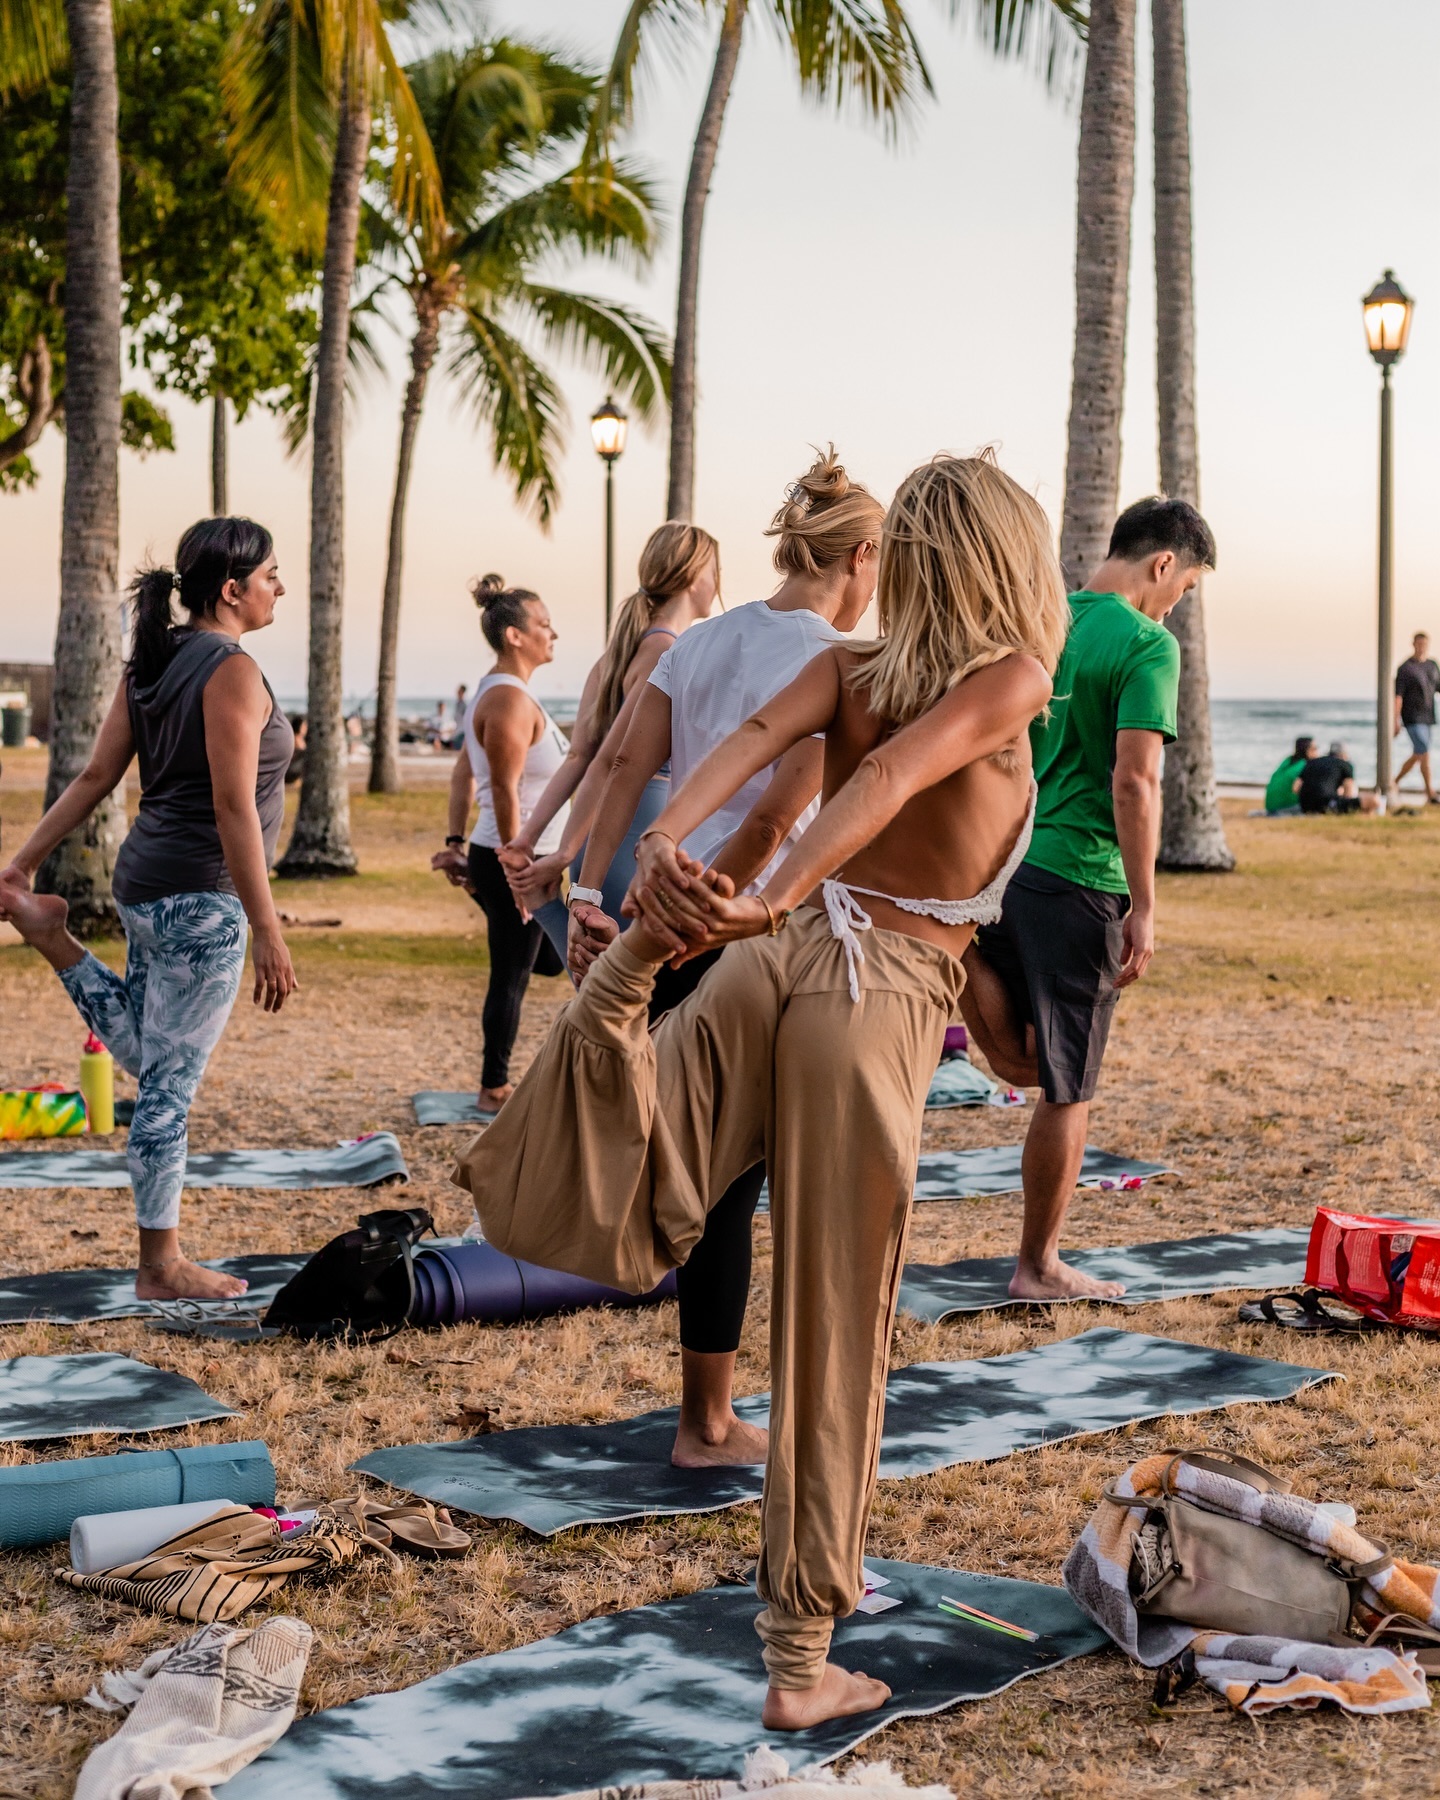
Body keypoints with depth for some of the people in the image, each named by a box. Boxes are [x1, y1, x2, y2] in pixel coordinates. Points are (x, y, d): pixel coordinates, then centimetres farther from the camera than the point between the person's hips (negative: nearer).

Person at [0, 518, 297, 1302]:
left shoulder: (152, 662, 10)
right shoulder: (232, 672, -16)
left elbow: (95, 776, 11)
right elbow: (233, 808, -20)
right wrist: (267, 931, -19)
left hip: (146, 883, 9)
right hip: (201, 898, -9)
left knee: (150, 1059, 26)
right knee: (170, 1082, -2)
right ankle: (160, 1265, 6)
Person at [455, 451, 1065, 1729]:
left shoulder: (849, 665, 13)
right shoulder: (1013, 681, 0)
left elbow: (753, 739, -6)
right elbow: (889, 778, -16)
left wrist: (665, 852, -20)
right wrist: (775, 902, -25)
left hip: (779, 958, 4)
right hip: (884, 998, -4)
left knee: (618, 1222, -2)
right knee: (833, 1337, 4)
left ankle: (632, 970, -24)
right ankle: (802, 1661, 12)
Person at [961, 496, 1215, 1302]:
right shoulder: (1148, 646, -10)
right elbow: (1134, 781, -18)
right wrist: (1144, 907, -14)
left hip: (996, 864, 7)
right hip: (1077, 878, -7)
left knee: (1022, 1063, 22)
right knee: (1067, 1090, 5)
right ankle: (1040, 1267, 14)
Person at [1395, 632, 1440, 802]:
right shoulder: (1405, 668, -8)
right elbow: (1398, 695, -11)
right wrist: (1396, 721, -17)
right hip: (1412, 717, -7)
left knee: (1417, 755, 11)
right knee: (1424, 753, -12)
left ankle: (1395, 782, 27)